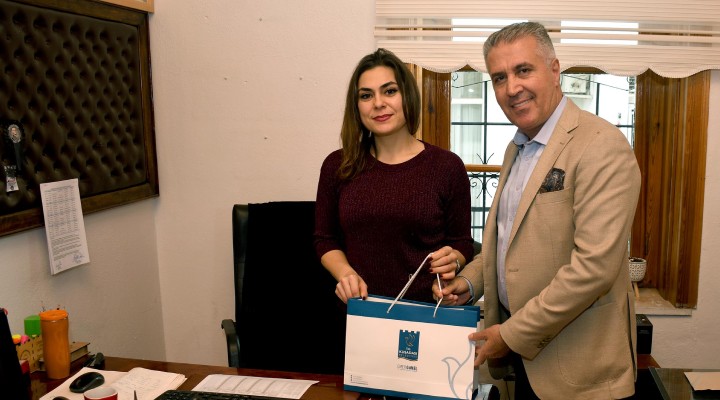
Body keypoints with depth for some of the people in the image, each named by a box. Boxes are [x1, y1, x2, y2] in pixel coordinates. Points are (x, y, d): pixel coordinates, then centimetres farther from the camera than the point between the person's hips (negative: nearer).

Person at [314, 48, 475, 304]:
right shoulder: (337, 166, -1)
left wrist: (453, 261, -19)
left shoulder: (448, 166, -6)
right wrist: (345, 273, -11)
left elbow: (462, 242, 2)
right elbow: (325, 240, 7)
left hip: (427, 307, -1)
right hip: (358, 310, 1)